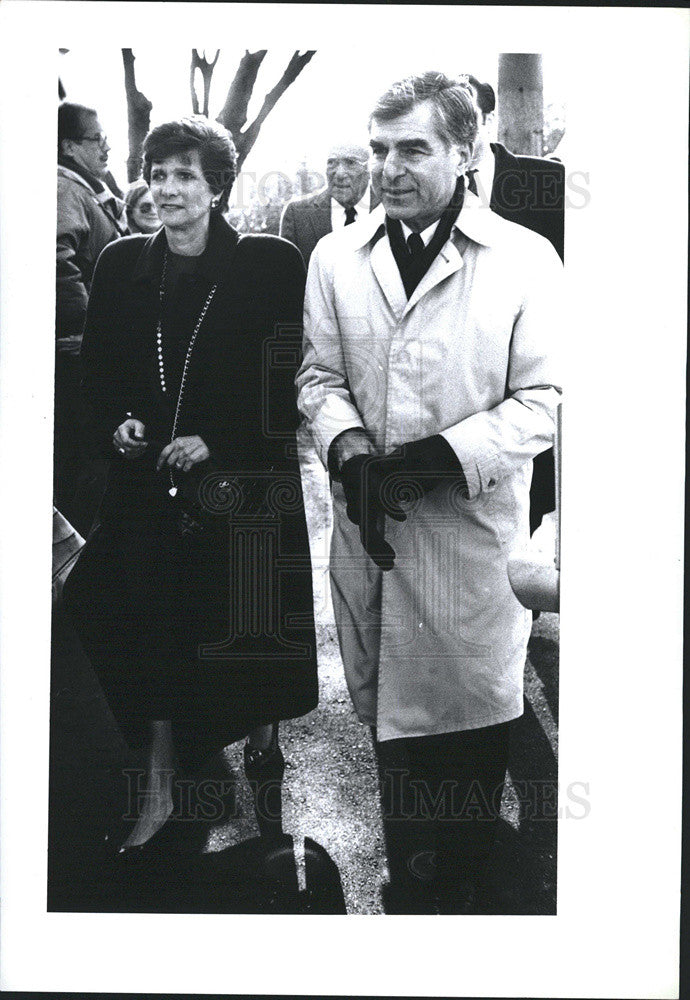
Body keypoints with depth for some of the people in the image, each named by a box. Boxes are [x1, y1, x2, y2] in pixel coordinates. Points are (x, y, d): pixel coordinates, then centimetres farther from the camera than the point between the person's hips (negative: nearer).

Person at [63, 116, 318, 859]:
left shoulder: (269, 266, -5)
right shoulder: (121, 266, 6)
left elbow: (290, 383, -7)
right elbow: (96, 369, 13)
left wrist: (215, 444, -14)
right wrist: (115, 424, -6)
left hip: (239, 485, -3)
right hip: (146, 484, 3)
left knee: (245, 628, 6)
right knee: (154, 626, 3)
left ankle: (263, 743, 32)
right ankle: (160, 789, 14)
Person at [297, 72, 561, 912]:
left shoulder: (525, 260, -5)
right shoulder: (336, 256, 7)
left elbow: (544, 399, -6)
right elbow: (320, 375, 10)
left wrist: (441, 456, -17)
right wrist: (348, 448, -10)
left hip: (474, 525, -3)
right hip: (370, 528, 3)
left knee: (472, 719, 6)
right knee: (390, 722, 12)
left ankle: (456, 894, 28)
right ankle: (408, 894, 29)